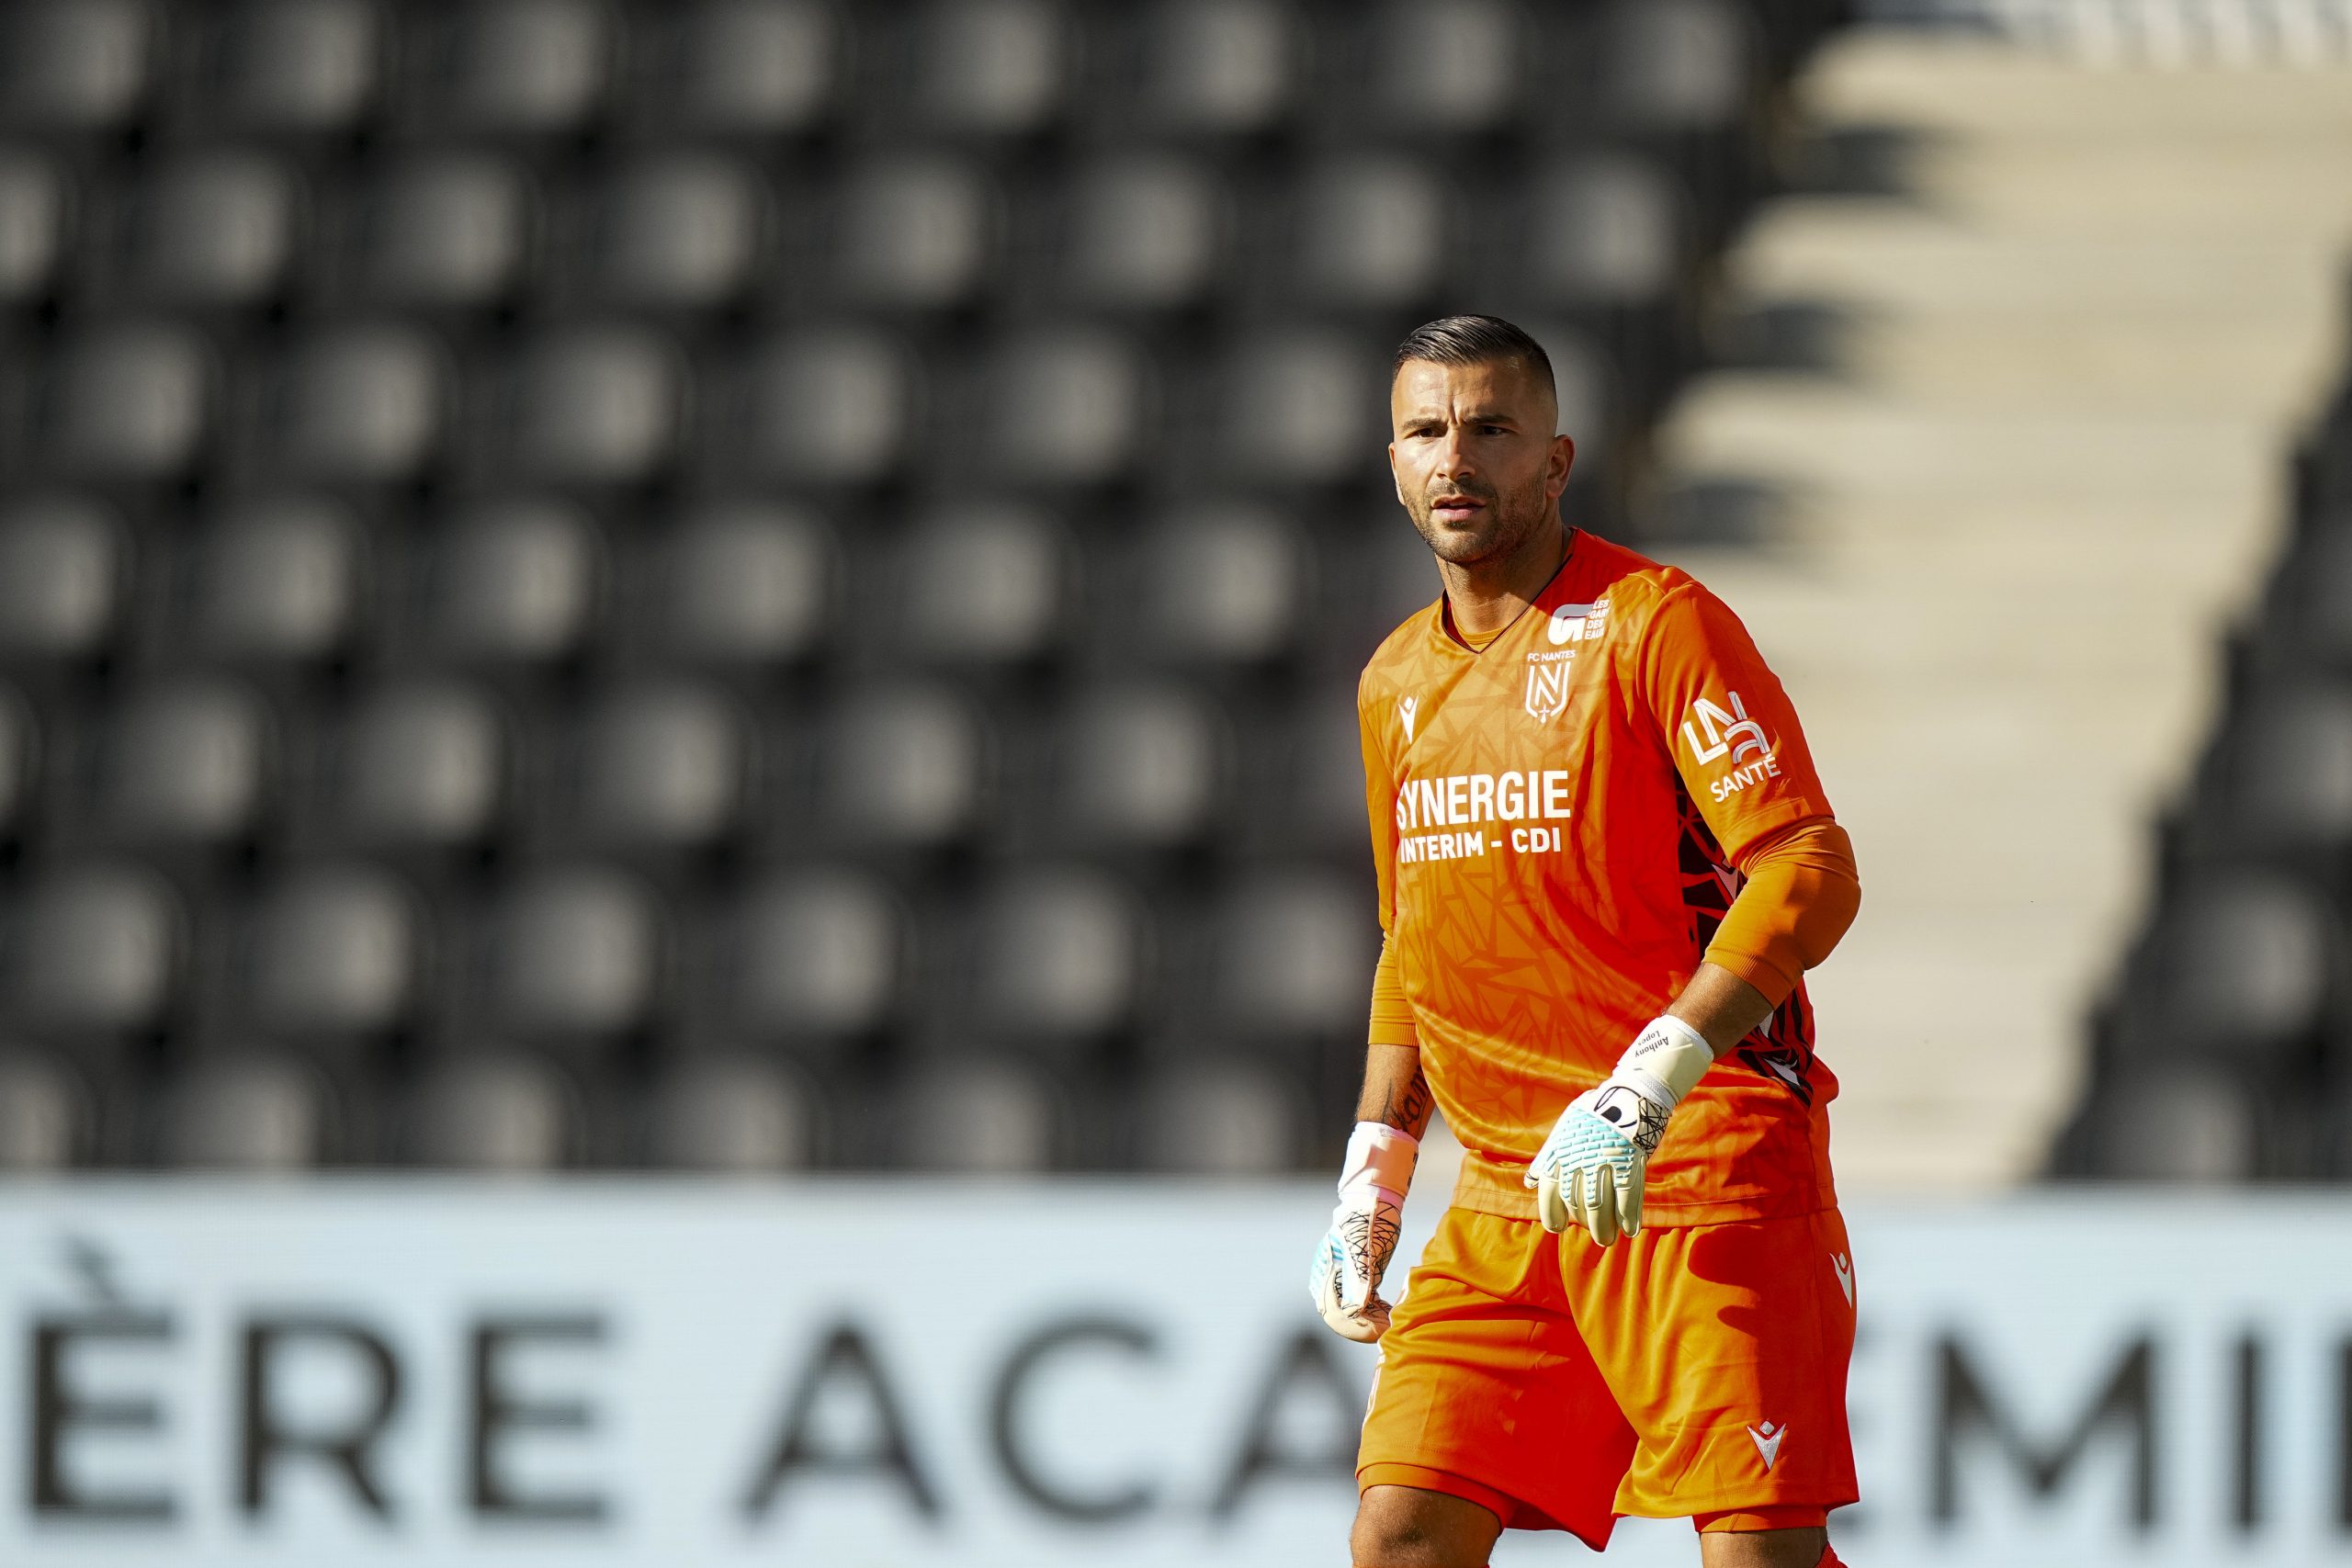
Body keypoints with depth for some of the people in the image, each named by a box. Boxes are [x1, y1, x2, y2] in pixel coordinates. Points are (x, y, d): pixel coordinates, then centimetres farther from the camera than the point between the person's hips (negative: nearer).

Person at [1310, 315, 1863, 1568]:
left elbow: (1811, 874, -17)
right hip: (1502, 1196, 6)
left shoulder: (1653, 622, -8)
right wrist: (1371, 1181, 18)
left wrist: (1647, 1087, -25)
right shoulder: (1395, 685, 15)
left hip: (1703, 1181, -6)